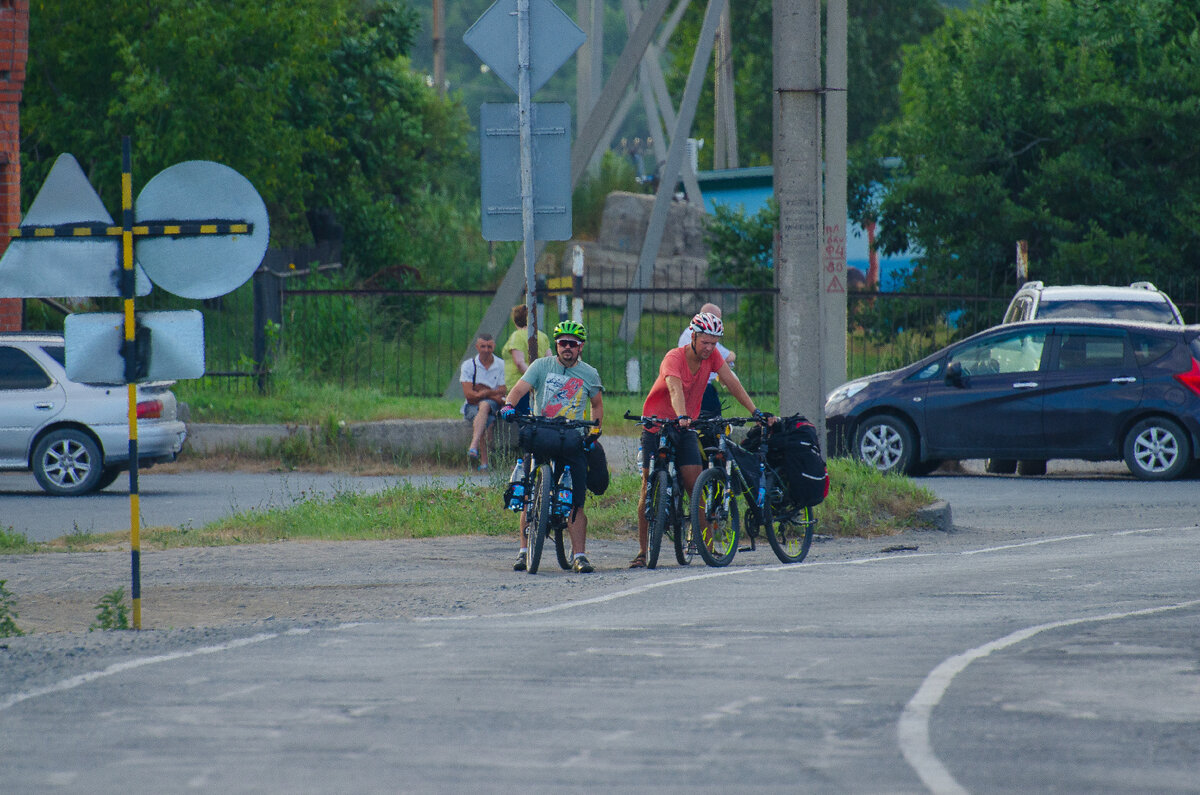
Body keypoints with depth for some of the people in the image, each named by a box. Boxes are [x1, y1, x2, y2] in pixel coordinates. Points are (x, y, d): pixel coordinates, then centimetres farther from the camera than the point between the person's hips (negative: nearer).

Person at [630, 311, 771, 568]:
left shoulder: (712, 355, -6)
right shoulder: (674, 358, -22)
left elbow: (731, 383, -10)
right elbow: (675, 389, -39)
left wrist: (756, 412, -19)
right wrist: (681, 417, -56)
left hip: (686, 429, 4)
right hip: (657, 424, -4)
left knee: (695, 484, -10)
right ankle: (643, 550, -1)